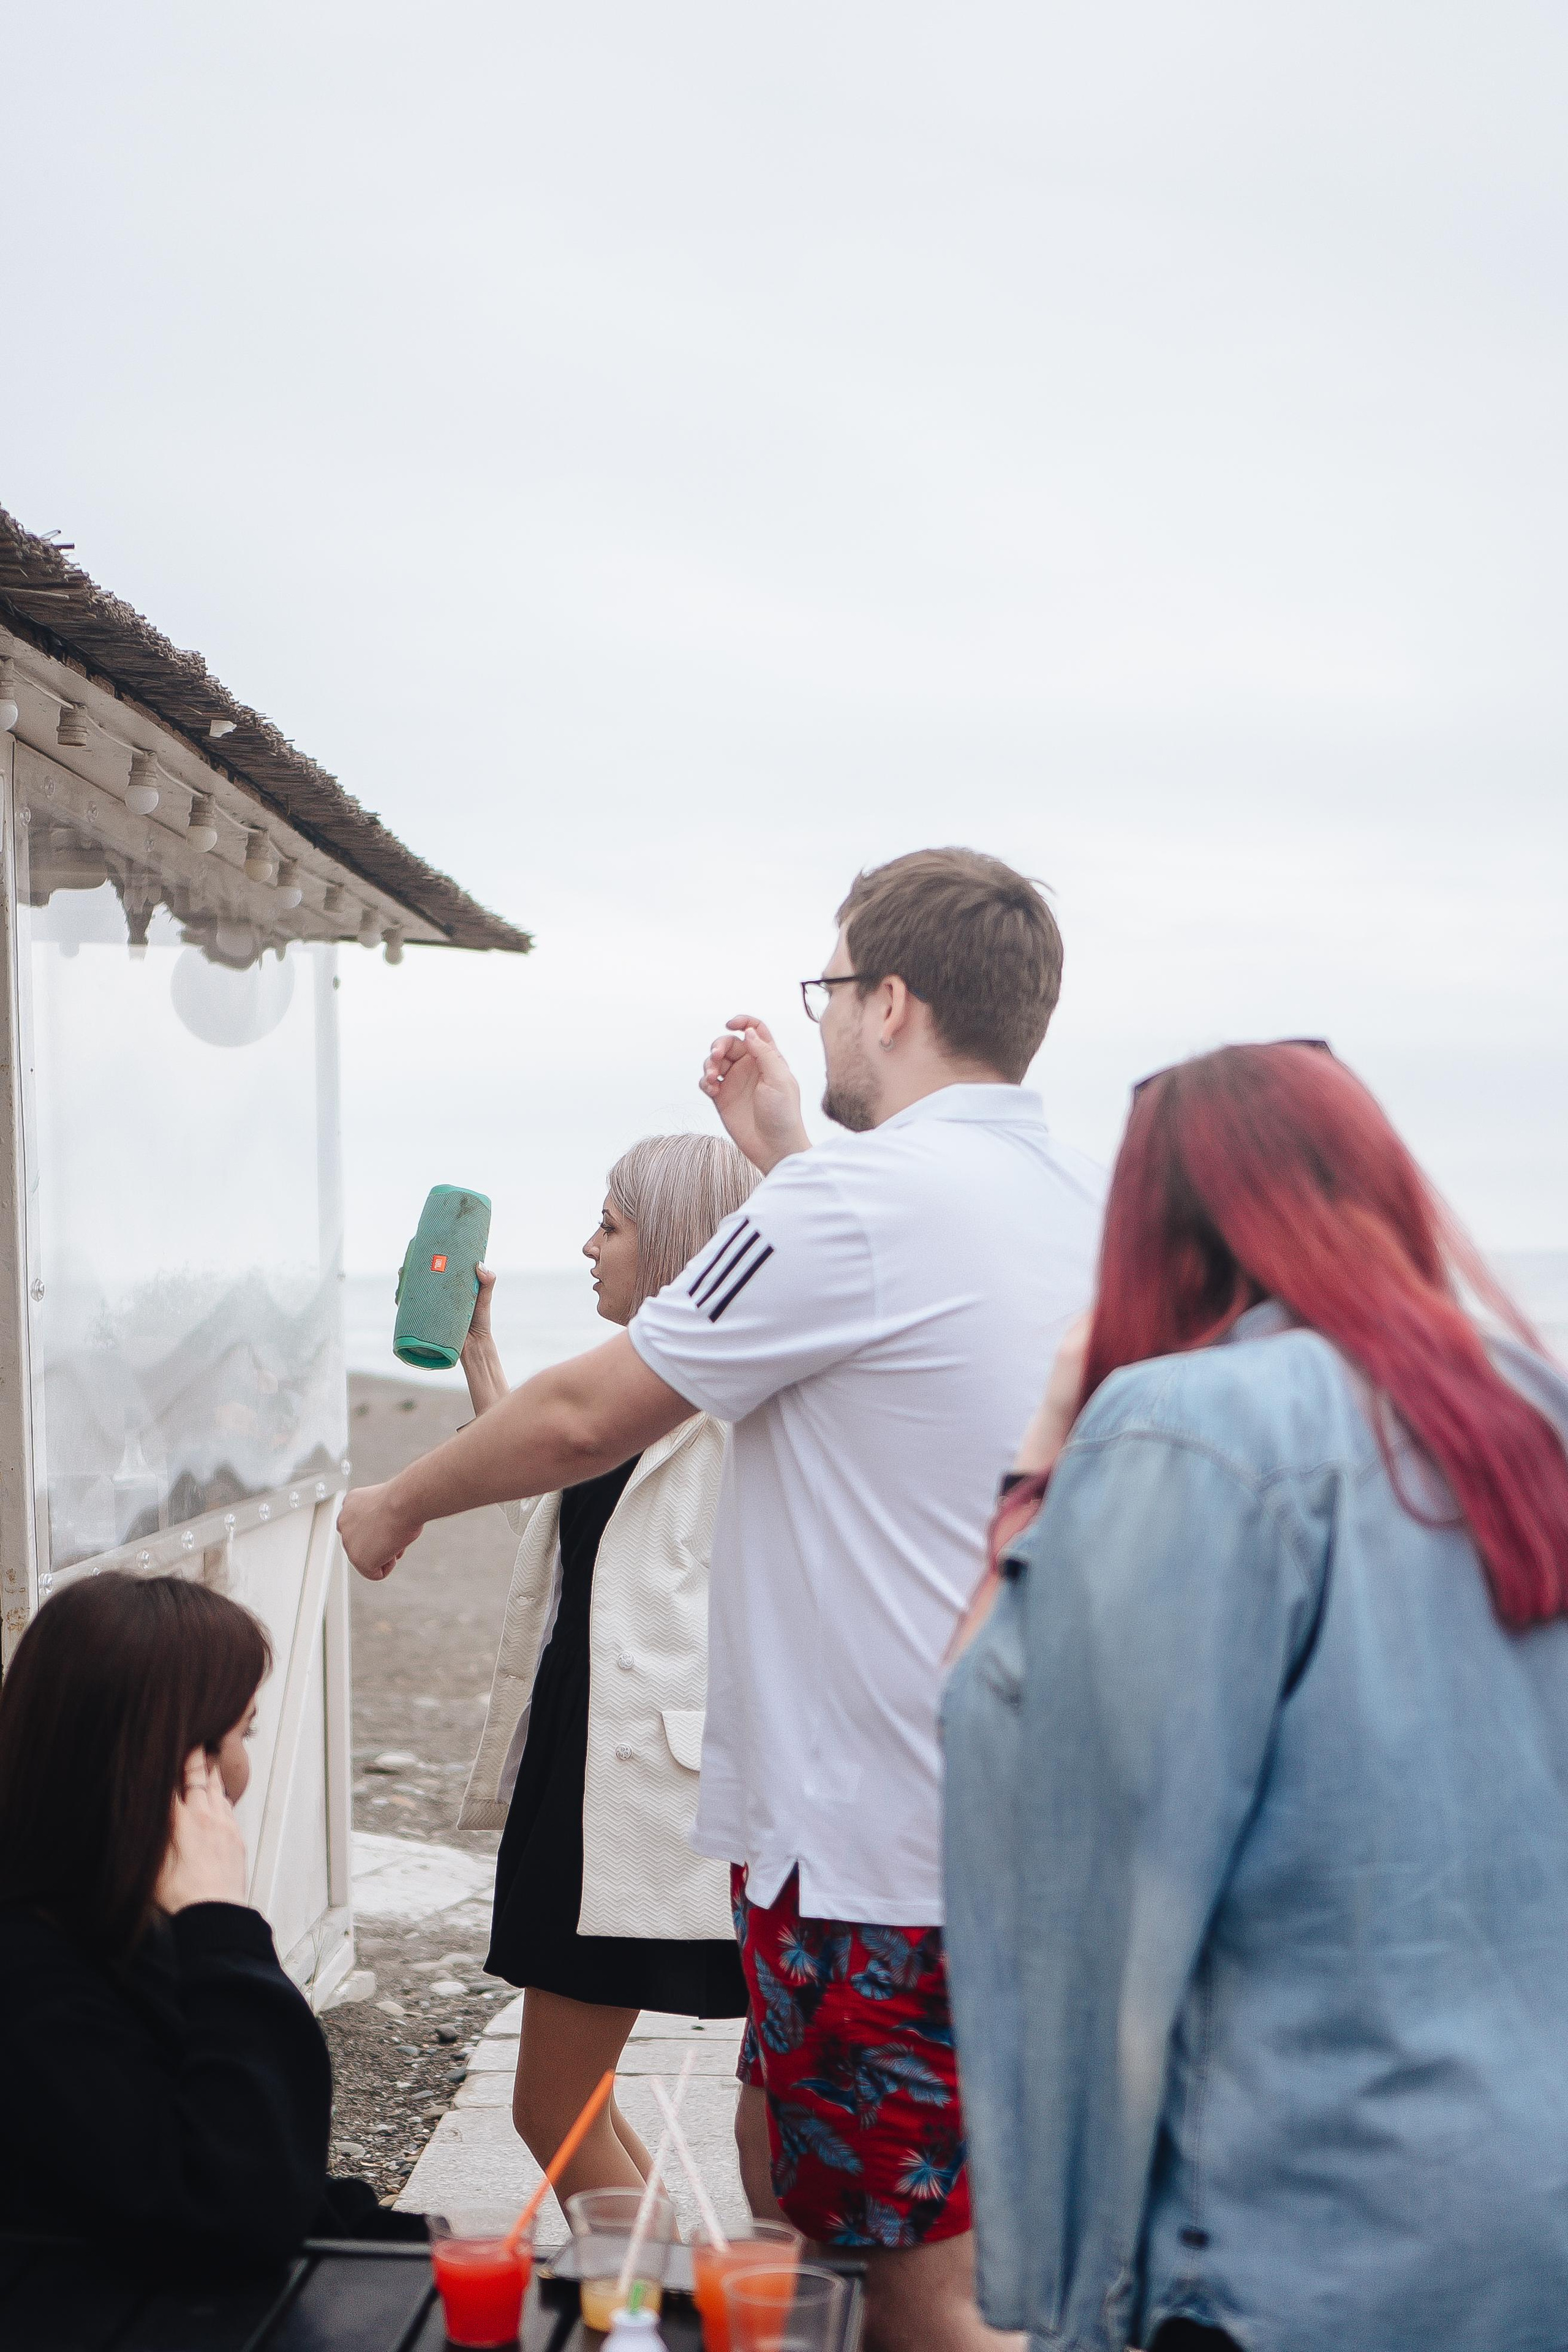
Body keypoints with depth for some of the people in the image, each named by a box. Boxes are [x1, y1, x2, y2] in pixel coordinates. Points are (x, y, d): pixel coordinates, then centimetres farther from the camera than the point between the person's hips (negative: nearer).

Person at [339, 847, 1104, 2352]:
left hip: (879, 1849, -9)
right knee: (780, 2168, 23)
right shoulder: (1080, 1207, 9)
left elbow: (587, 1413, -11)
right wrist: (783, 1158, 24)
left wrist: (397, 1505, 6)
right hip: (1011, 1816, 9)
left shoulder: (854, 1200, -18)